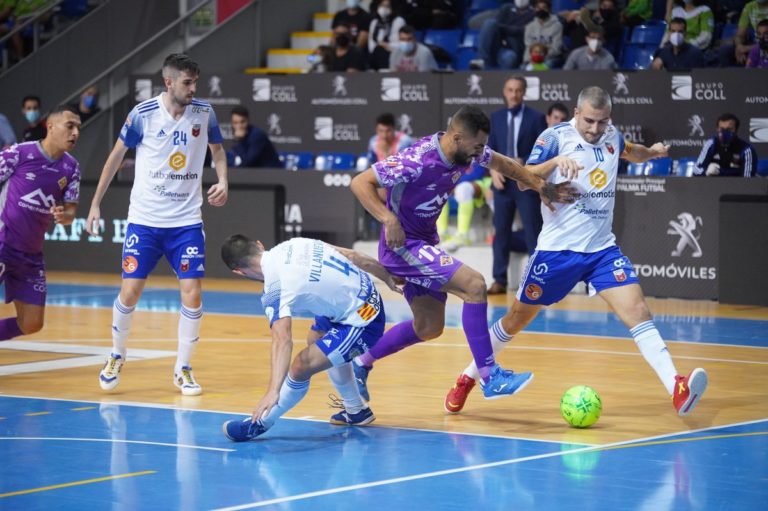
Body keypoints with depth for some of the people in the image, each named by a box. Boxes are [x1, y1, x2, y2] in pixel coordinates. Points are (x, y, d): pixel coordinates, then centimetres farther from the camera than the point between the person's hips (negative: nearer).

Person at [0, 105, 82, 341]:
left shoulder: (71, 168, 5)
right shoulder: (20, 153, -11)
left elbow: (70, 211, 4)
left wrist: (64, 215, -20)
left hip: (32, 254, 6)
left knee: (31, 324, 4)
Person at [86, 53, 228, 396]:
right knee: (129, 293, -2)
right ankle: (117, 356, 24)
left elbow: (217, 150, 15)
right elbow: (117, 155, 3)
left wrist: (223, 183, -5)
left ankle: (183, 369, 8)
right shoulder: (143, 114, -9)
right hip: (145, 220, -1)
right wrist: (95, 204, 3)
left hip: (187, 221, 2)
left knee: (192, 294, -7)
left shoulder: (204, 113, -3)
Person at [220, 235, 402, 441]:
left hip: (359, 322, -10)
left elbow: (282, 340, -36)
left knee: (300, 368, -11)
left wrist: (273, 391, -46)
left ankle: (259, 423, 9)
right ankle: (356, 411, 43)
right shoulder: (293, 245, -3)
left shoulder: (275, 289, -23)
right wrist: (388, 277, 20)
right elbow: (351, 255, 5)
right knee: (316, 341, 31)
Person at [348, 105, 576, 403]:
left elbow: (501, 164, 17)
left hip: (424, 244, 10)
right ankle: (490, 378, -16)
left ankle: (360, 364, 29)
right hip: (403, 245, -10)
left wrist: (541, 187, 15)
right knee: (474, 285, -21)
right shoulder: (417, 161, -28)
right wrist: (388, 219, -34)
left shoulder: (467, 151, -4)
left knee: (429, 327, 15)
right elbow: (360, 183, -25)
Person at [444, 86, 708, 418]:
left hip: (602, 248, 3)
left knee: (637, 310, -15)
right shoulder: (556, 137, -9)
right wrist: (556, 161, -31)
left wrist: (652, 151, 19)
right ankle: (467, 379, 27)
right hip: (557, 249, -3)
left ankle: (677, 390, -26)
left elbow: (630, 152, 32)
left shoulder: (612, 137, 7)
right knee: (517, 319, 8)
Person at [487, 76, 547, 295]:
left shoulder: (536, 118, -1)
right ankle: (500, 281, 11)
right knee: (501, 231, 6)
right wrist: (493, 170, -7)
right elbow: (490, 149, 10)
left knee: (533, 233, -1)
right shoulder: (496, 117, 10)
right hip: (503, 181, 3)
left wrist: (526, 164, -18)